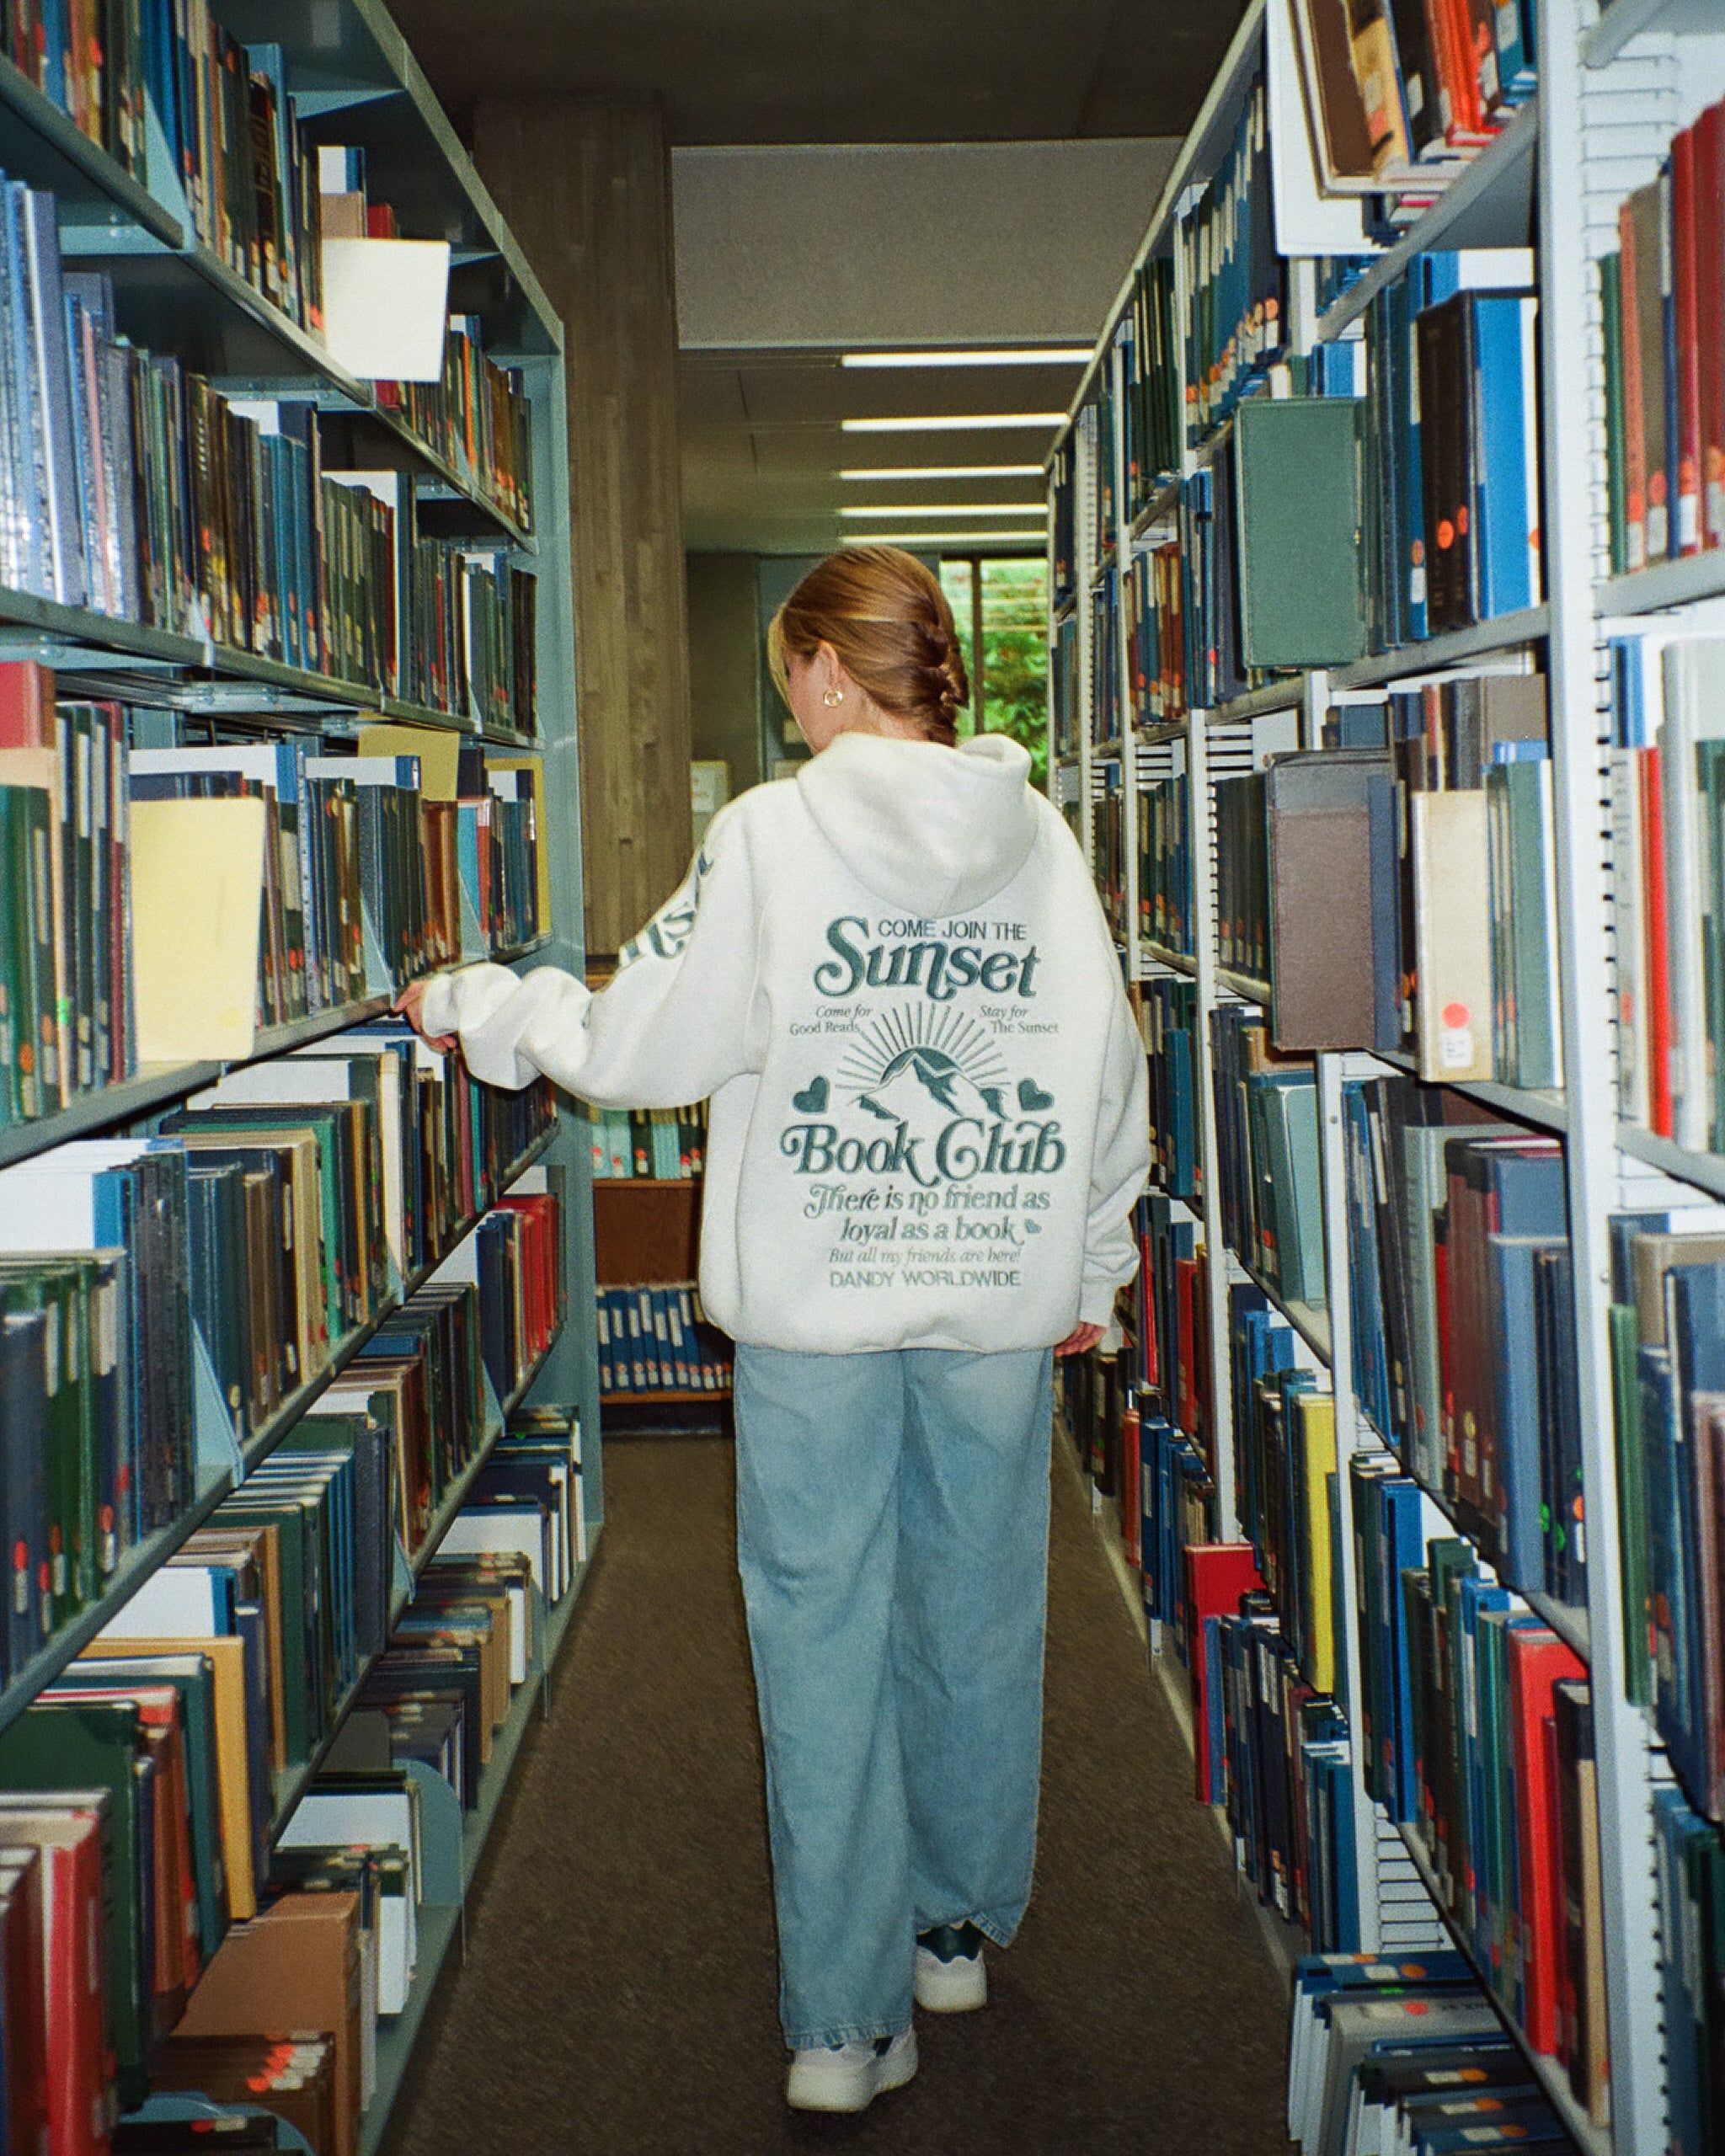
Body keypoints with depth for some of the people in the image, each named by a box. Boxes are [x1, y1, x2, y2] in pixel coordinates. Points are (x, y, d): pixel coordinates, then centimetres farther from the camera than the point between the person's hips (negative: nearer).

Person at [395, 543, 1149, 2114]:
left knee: (825, 1645, 4)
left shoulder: (772, 834, -9)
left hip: (816, 1302, -3)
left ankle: (845, 2019, 8)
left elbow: (639, 1048, -5)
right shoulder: (1039, 837, 2)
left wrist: (477, 1009, 13)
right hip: (1001, 1295, 4)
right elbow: (1109, 1075, 8)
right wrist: (1091, 1272, 20)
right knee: (976, 1620, 17)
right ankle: (959, 1927, 34)